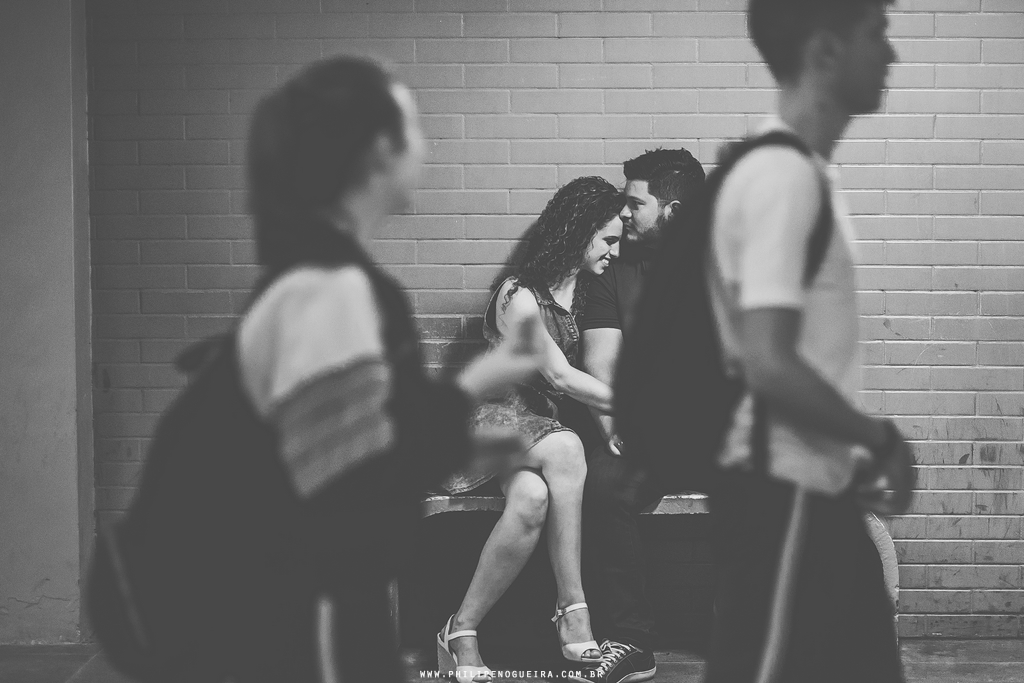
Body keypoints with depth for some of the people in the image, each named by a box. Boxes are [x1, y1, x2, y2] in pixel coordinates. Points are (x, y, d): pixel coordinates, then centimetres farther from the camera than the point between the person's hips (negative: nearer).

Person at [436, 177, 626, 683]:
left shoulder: (586, 293, 14)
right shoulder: (519, 296, -10)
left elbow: (592, 372, 13)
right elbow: (559, 376, -16)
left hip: (546, 424, 5)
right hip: (495, 417, -5)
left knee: (532, 497, -33)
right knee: (565, 450, -38)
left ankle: (462, 631, -28)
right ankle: (574, 614, -34)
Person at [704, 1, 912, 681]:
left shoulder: (806, 171, 13)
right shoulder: (784, 174, -18)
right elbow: (769, 366, -24)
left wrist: (853, 456, 16)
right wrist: (882, 438, -13)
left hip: (815, 491, 10)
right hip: (784, 495, -10)